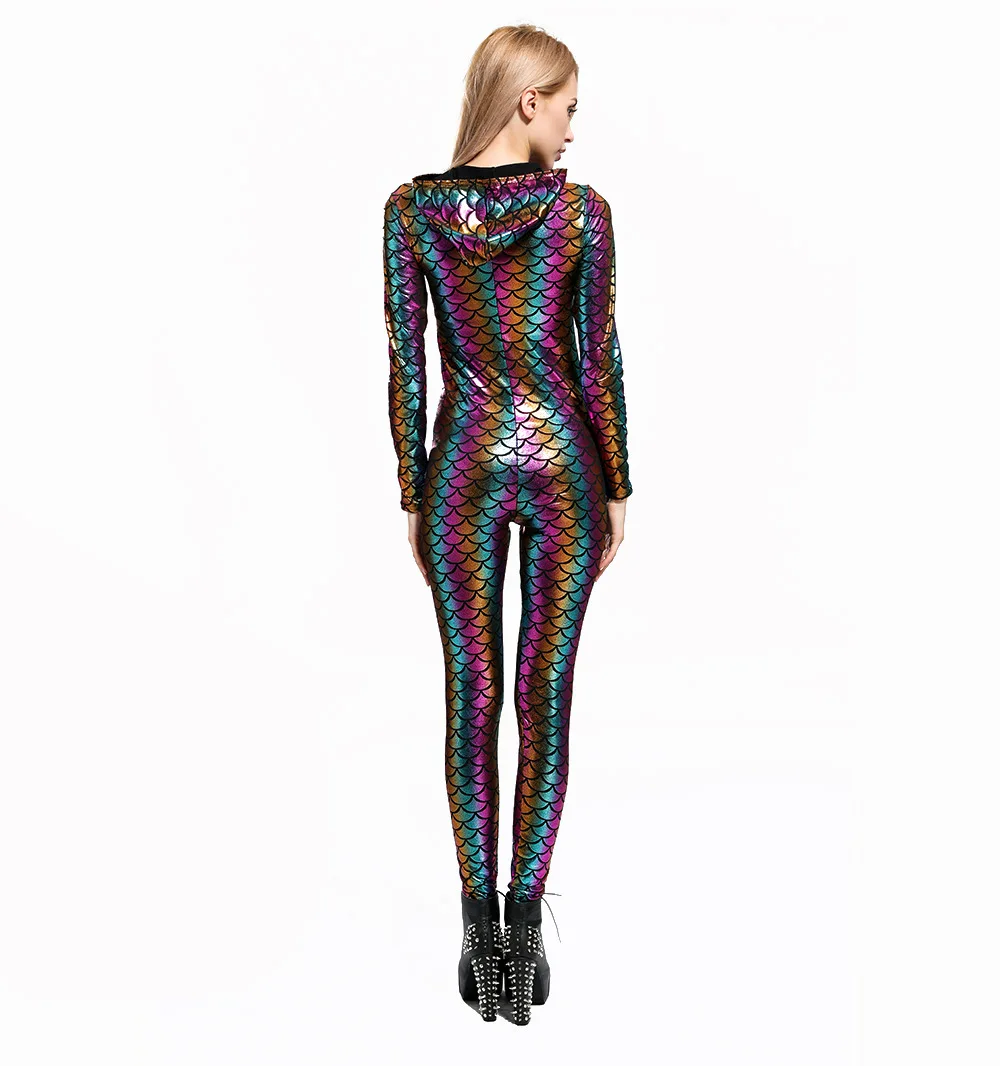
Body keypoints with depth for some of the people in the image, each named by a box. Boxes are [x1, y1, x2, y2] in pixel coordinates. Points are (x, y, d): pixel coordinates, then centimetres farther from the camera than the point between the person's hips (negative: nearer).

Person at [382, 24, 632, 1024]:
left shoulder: (412, 209, -3)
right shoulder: (583, 211, -7)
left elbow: (405, 362, -2)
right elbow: (599, 360, -5)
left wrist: (411, 493, 5)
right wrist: (616, 489, 5)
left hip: (464, 463, 1)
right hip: (562, 460, 0)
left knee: (471, 695, 8)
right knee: (545, 696, 7)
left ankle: (481, 926, 15)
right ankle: (523, 926, 14)